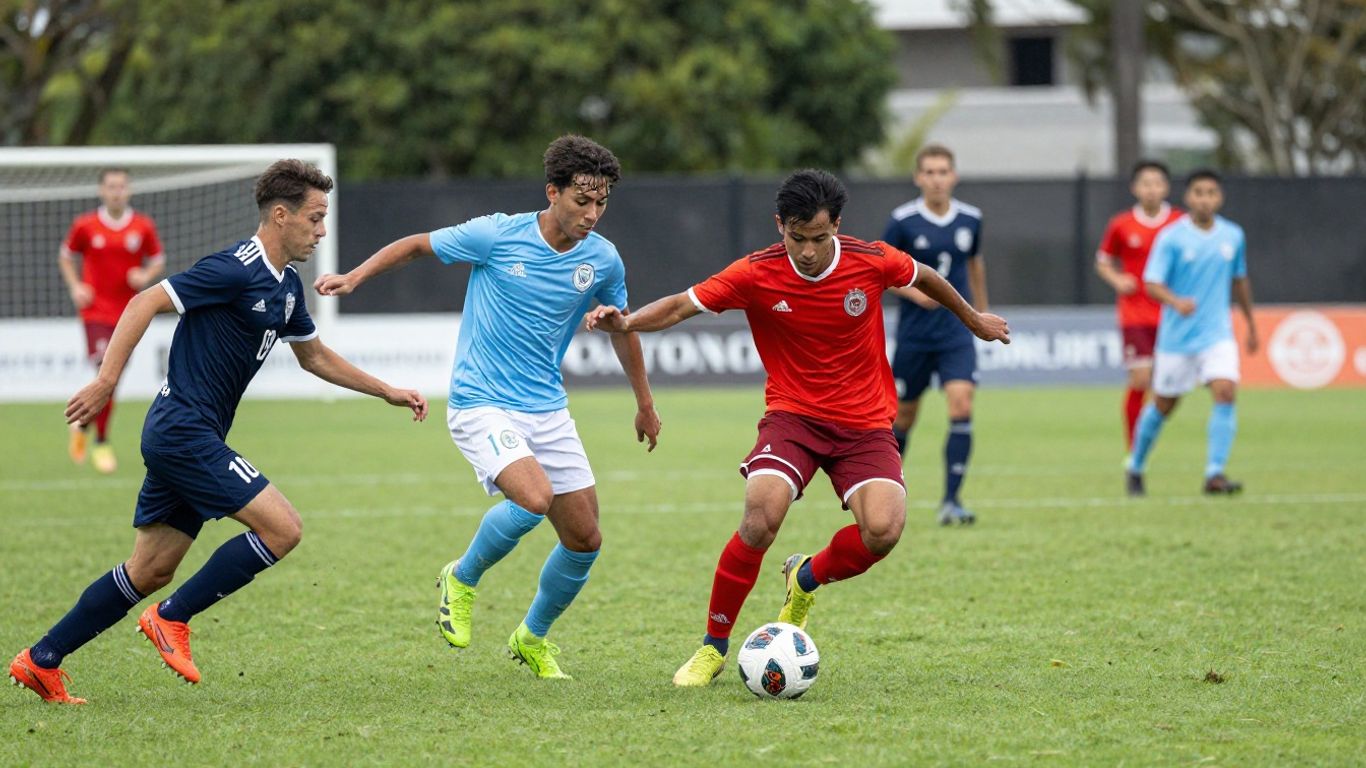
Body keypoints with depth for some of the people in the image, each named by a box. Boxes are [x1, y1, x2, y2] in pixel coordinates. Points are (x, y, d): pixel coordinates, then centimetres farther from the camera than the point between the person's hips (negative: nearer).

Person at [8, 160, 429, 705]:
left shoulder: (286, 285, 13)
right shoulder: (236, 271, -16)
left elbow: (314, 356, 29)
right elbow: (145, 304, -19)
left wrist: (387, 392, 26)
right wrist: (106, 382, -25)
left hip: (182, 436, 10)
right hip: (185, 431, -10)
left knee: (150, 572, 11)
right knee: (282, 527, -13)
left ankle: (42, 661, 15)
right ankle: (171, 619, -5)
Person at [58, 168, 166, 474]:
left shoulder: (144, 227, 1)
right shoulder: (85, 226, -2)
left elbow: (158, 261, 11)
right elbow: (66, 257, 13)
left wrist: (146, 276, -10)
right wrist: (75, 287, -2)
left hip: (128, 313, 3)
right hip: (96, 310, -3)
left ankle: (82, 425, 34)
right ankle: (101, 445, -6)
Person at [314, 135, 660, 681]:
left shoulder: (602, 260, 0)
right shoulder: (496, 236, -13)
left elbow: (621, 327, 19)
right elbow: (417, 246, 3)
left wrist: (645, 403, 28)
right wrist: (355, 277, -10)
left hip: (548, 410, 5)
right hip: (481, 405, -5)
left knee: (585, 539, 3)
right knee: (534, 499, -29)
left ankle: (533, 637, 29)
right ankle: (462, 579, 1)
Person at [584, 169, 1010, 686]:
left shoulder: (874, 262, -10)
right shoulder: (756, 275, -13)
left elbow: (925, 279, 11)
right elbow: (681, 306, -12)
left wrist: (974, 320, 27)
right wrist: (625, 322, -32)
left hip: (865, 424, 1)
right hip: (794, 415, -1)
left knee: (882, 531, -23)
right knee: (762, 517, -27)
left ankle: (806, 579, 13)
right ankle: (713, 646, -7)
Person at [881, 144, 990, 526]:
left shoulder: (970, 219, 2)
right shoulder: (903, 221, -8)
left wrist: (982, 312, 24)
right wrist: (913, 291, -18)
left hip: (957, 332, 2)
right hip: (913, 333, -2)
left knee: (962, 406, -16)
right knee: (904, 415, 9)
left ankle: (951, 501, -15)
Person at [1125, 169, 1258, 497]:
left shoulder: (1233, 236, 4)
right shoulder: (1171, 238, -9)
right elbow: (1152, 284, -15)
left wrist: (1251, 324, 26)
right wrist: (1176, 301, -35)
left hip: (1218, 333, 2)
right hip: (1177, 335, -2)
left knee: (1225, 393, -19)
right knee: (1163, 405, 9)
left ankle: (1215, 474, -17)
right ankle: (1135, 468, 31)